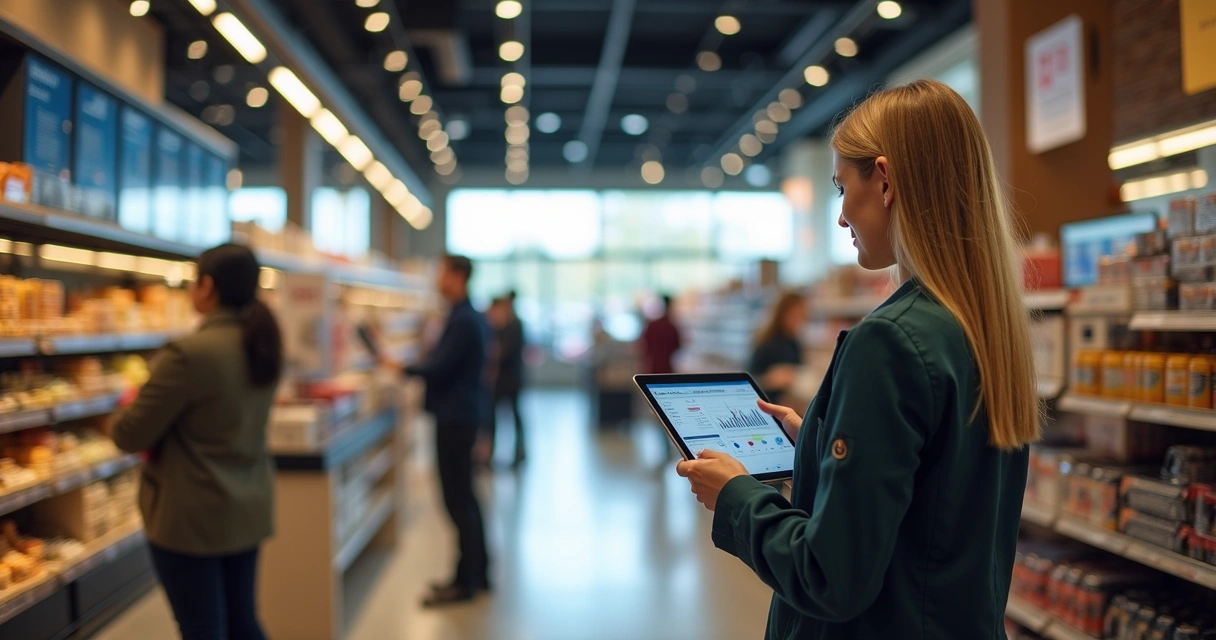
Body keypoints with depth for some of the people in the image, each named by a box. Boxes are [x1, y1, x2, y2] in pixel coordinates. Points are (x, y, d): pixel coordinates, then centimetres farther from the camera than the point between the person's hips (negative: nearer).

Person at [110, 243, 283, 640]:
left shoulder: (189, 353, -22)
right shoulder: (263, 343, 3)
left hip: (192, 517, -7)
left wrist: (118, 423, 5)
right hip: (248, 507, 7)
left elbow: (130, 436, -16)